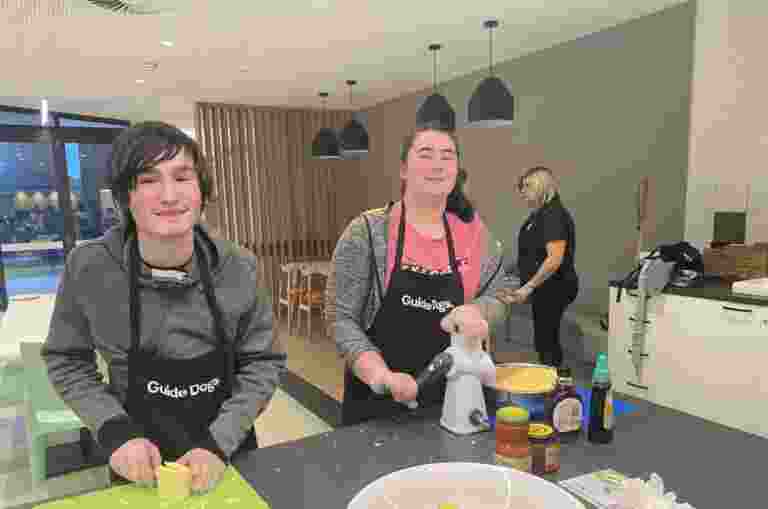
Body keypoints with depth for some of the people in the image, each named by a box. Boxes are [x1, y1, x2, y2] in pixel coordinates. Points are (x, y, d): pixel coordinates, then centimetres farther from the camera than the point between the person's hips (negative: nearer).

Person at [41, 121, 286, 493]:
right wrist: (115, 430, -15)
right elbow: (66, 361, -3)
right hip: (140, 468, 0)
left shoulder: (238, 269, -16)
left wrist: (220, 441, -17)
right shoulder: (88, 268, -16)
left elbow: (262, 363, -8)